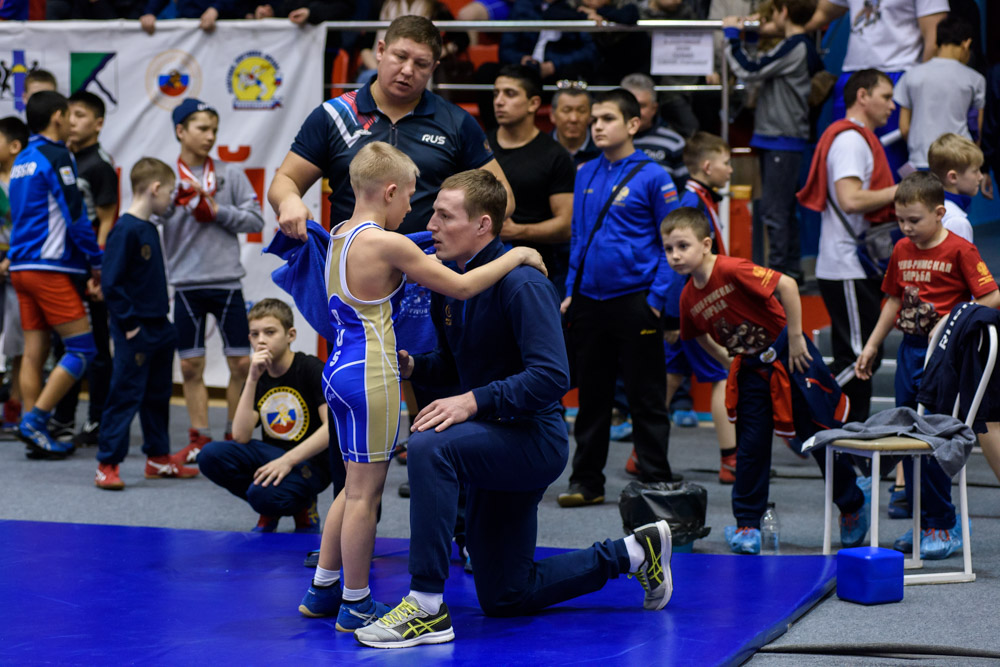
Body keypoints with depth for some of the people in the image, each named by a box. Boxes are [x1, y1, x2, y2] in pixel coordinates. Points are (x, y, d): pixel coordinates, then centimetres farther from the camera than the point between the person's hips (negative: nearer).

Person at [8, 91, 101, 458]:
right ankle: (35, 421, -11)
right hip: (50, 268, -9)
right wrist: (97, 262, -4)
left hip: (22, 267, 9)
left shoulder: (21, 161, 16)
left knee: (34, 351, 7)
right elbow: (75, 217, -14)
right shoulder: (56, 156, -9)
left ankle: (36, 437, 5)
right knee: (81, 348, -5)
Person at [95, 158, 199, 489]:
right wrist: (129, 323, -19)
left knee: (158, 395, 16)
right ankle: (107, 465, -2)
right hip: (134, 332, -9)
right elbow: (111, 283, -20)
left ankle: (159, 458, 26)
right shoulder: (125, 230, -18)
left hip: (158, 328, 9)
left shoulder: (150, 229, 11)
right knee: (125, 396, -6)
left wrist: (162, 307, 15)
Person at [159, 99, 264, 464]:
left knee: (241, 363, 0)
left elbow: (255, 219, 4)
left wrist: (219, 211, -7)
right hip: (186, 283, 0)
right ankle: (199, 437, 14)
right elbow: (150, 218, -7)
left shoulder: (231, 175, 5)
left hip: (226, 281, 0)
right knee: (191, 366, 4)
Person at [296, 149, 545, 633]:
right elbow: (460, 287, -13)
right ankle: (356, 605, 8)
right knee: (365, 491, 0)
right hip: (371, 376, -9)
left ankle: (323, 589, 27)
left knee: (358, 485, 20)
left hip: (340, 370, 9)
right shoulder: (387, 244, -17)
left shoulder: (340, 235, 9)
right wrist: (516, 256, -3)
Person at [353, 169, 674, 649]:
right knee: (504, 599, 14)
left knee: (430, 446, -35)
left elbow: (551, 378, -29)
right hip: (492, 443, 9)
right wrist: (412, 366, -3)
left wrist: (473, 401, -35)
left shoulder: (521, 283, -21)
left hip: (534, 438, -9)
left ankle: (427, 606, -31)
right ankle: (633, 552, 30)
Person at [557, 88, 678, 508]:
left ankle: (656, 482, 8)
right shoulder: (585, 175, 10)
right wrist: (571, 291, 12)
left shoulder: (652, 176, -6)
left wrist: (657, 297, -11)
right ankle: (587, 480, 20)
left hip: (634, 300, -5)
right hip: (589, 300, 5)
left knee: (646, 397, 1)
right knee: (591, 395, 12)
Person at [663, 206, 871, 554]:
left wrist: (795, 337, -25)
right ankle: (747, 525, 12)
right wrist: (728, 362, 12)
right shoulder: (689, 298, -1)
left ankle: (853, 502, 26)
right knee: (750, 447, 3)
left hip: (788, 356, -6)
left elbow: (787, 285, -32)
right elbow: (700, 334, 20)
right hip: (752, 369, 6)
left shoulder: (731, 270, -25)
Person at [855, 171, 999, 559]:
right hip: (909, 350, 7)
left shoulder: (959, 250, -11)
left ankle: (943, 527, 2)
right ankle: (923, 522, 20)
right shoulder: (901, 251, 10)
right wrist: (871, 346, 18)